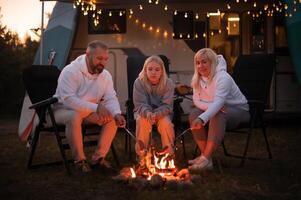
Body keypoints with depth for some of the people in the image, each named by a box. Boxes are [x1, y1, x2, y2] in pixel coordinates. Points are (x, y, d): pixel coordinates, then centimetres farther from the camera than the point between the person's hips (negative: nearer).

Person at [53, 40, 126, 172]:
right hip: (62, 110, -6)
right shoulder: (70, 71, -24)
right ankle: (80, 160, -22)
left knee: (112, 118, -15)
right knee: (75, 117, -39)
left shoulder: (106, 75, -4)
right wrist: (95, 107, -38)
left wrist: (117, 113, -28)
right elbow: (68, 100, -33)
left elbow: (111, 98, -5)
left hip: (88, 112, 6)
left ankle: (99, 157, -3)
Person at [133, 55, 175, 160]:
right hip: (143, 112, 0)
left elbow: (167, 106, -16)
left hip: (162, 113, 0)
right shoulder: (139, 82, -13)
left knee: (165, 123, -31)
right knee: (143, 121, -33)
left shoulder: (168, 83, -12)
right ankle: (141, 153, -13)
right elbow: (140, 104, -17)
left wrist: (156, 114, -37)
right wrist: (148, 113, -40)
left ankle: (169, 153, -8)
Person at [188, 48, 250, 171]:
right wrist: (212, 106, -27)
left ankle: (206, 159, -36)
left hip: (238, 109, -6)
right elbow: (197, 101, -5)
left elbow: (218, 102, -40)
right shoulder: (197, 79, -5)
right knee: (194, 114, -19)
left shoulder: (223, 78, -27)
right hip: (219, 109, 6)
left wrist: (202, 119, -55)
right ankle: (205, 155, -17)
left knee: (217, 116, -36)